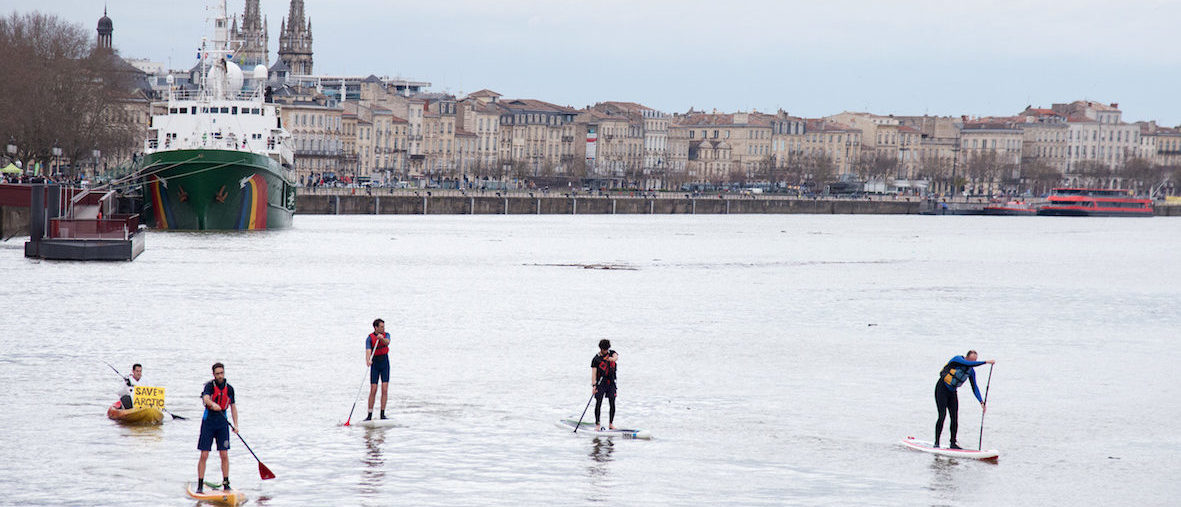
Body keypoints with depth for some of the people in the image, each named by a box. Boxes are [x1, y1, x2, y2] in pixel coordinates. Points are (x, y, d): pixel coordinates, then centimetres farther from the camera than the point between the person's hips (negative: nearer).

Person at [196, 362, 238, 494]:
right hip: (208, 421, -3)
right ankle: (200, 484, 2)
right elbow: (206, 398, -27)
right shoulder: (210, 385, -7)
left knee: (224, 454, -2)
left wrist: (236, 425, 6)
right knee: (204, 455, -4)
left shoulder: (229, 388, 6)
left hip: (222, 423, 3)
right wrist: (213, 404, -49)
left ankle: (226, 483, 6)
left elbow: (233, 407, 14)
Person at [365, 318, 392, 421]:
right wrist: (368, 360, -43)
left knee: (385, 389, -5)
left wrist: (381, 338, -44)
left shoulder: (386, 335, 0)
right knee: (373, 390, -6)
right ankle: (369, 415, 0)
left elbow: (387, 343, -22)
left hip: (385, 363, 2)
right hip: (375, 364, -2)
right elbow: (368, 350, -24)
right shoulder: (370, 338, -8)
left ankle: (382, 414, -1)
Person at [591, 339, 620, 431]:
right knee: (598, 403, -8)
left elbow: (616, 356, -18)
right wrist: (593, 385, -22)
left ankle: (611, 424, 9)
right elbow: (594, 373, -11)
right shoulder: (596, 359, -4)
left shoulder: (611, 353, 6)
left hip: (611, 382, 3)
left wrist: (613, 358, -41)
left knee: (612, 404, 0)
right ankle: (597, 424, -4)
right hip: (600, 383, -3)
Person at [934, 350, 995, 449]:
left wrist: (981, 401, -9)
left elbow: (974, 387, 2)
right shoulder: (957, 359, -17)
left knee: (955, 417, -1)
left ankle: (953, 443, 6)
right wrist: (986, 362, -35)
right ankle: (936, 443, -13)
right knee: (942, 415, -15)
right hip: (942, 389, -7)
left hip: (952, 392, 7)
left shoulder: (971, 371, 1)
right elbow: (969, 364, -36)